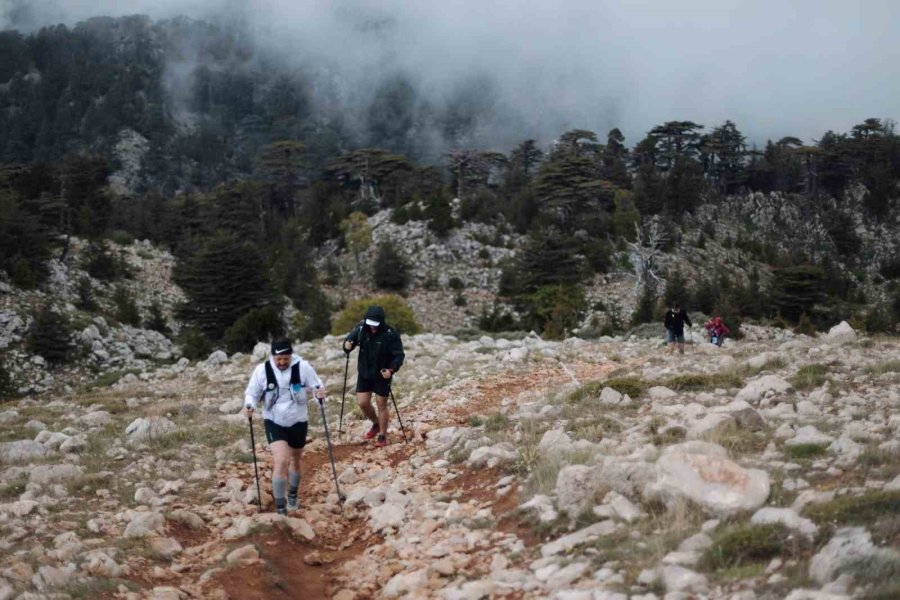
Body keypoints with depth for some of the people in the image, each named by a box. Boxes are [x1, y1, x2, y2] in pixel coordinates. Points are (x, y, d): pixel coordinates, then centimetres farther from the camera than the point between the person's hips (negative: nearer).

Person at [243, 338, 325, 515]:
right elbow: (252, 393, -3)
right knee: (281, 461, -20)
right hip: (274, 422, -2)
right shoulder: (262, 370, -15)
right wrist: (249, 406, -24)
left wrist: (320, 393, -28)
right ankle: (280, 507, -9)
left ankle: (293, 495, 48)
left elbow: (316, 385, -5)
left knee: (295, 461, 21)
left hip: (298, 421, 2)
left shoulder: (303, 367, -16)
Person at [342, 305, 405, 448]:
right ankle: (376, 424, 34)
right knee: (362, 403, 5)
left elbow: (399, 355, -17)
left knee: (381, 404, 4)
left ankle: (382, 435, 21)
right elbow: (350, 339, 0)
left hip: (382, 375, -4)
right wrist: (347, 345, -24)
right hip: (364, 373, 4)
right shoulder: (361, 327, -11)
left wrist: (391, 369, -33)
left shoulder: (390, 334, -21)